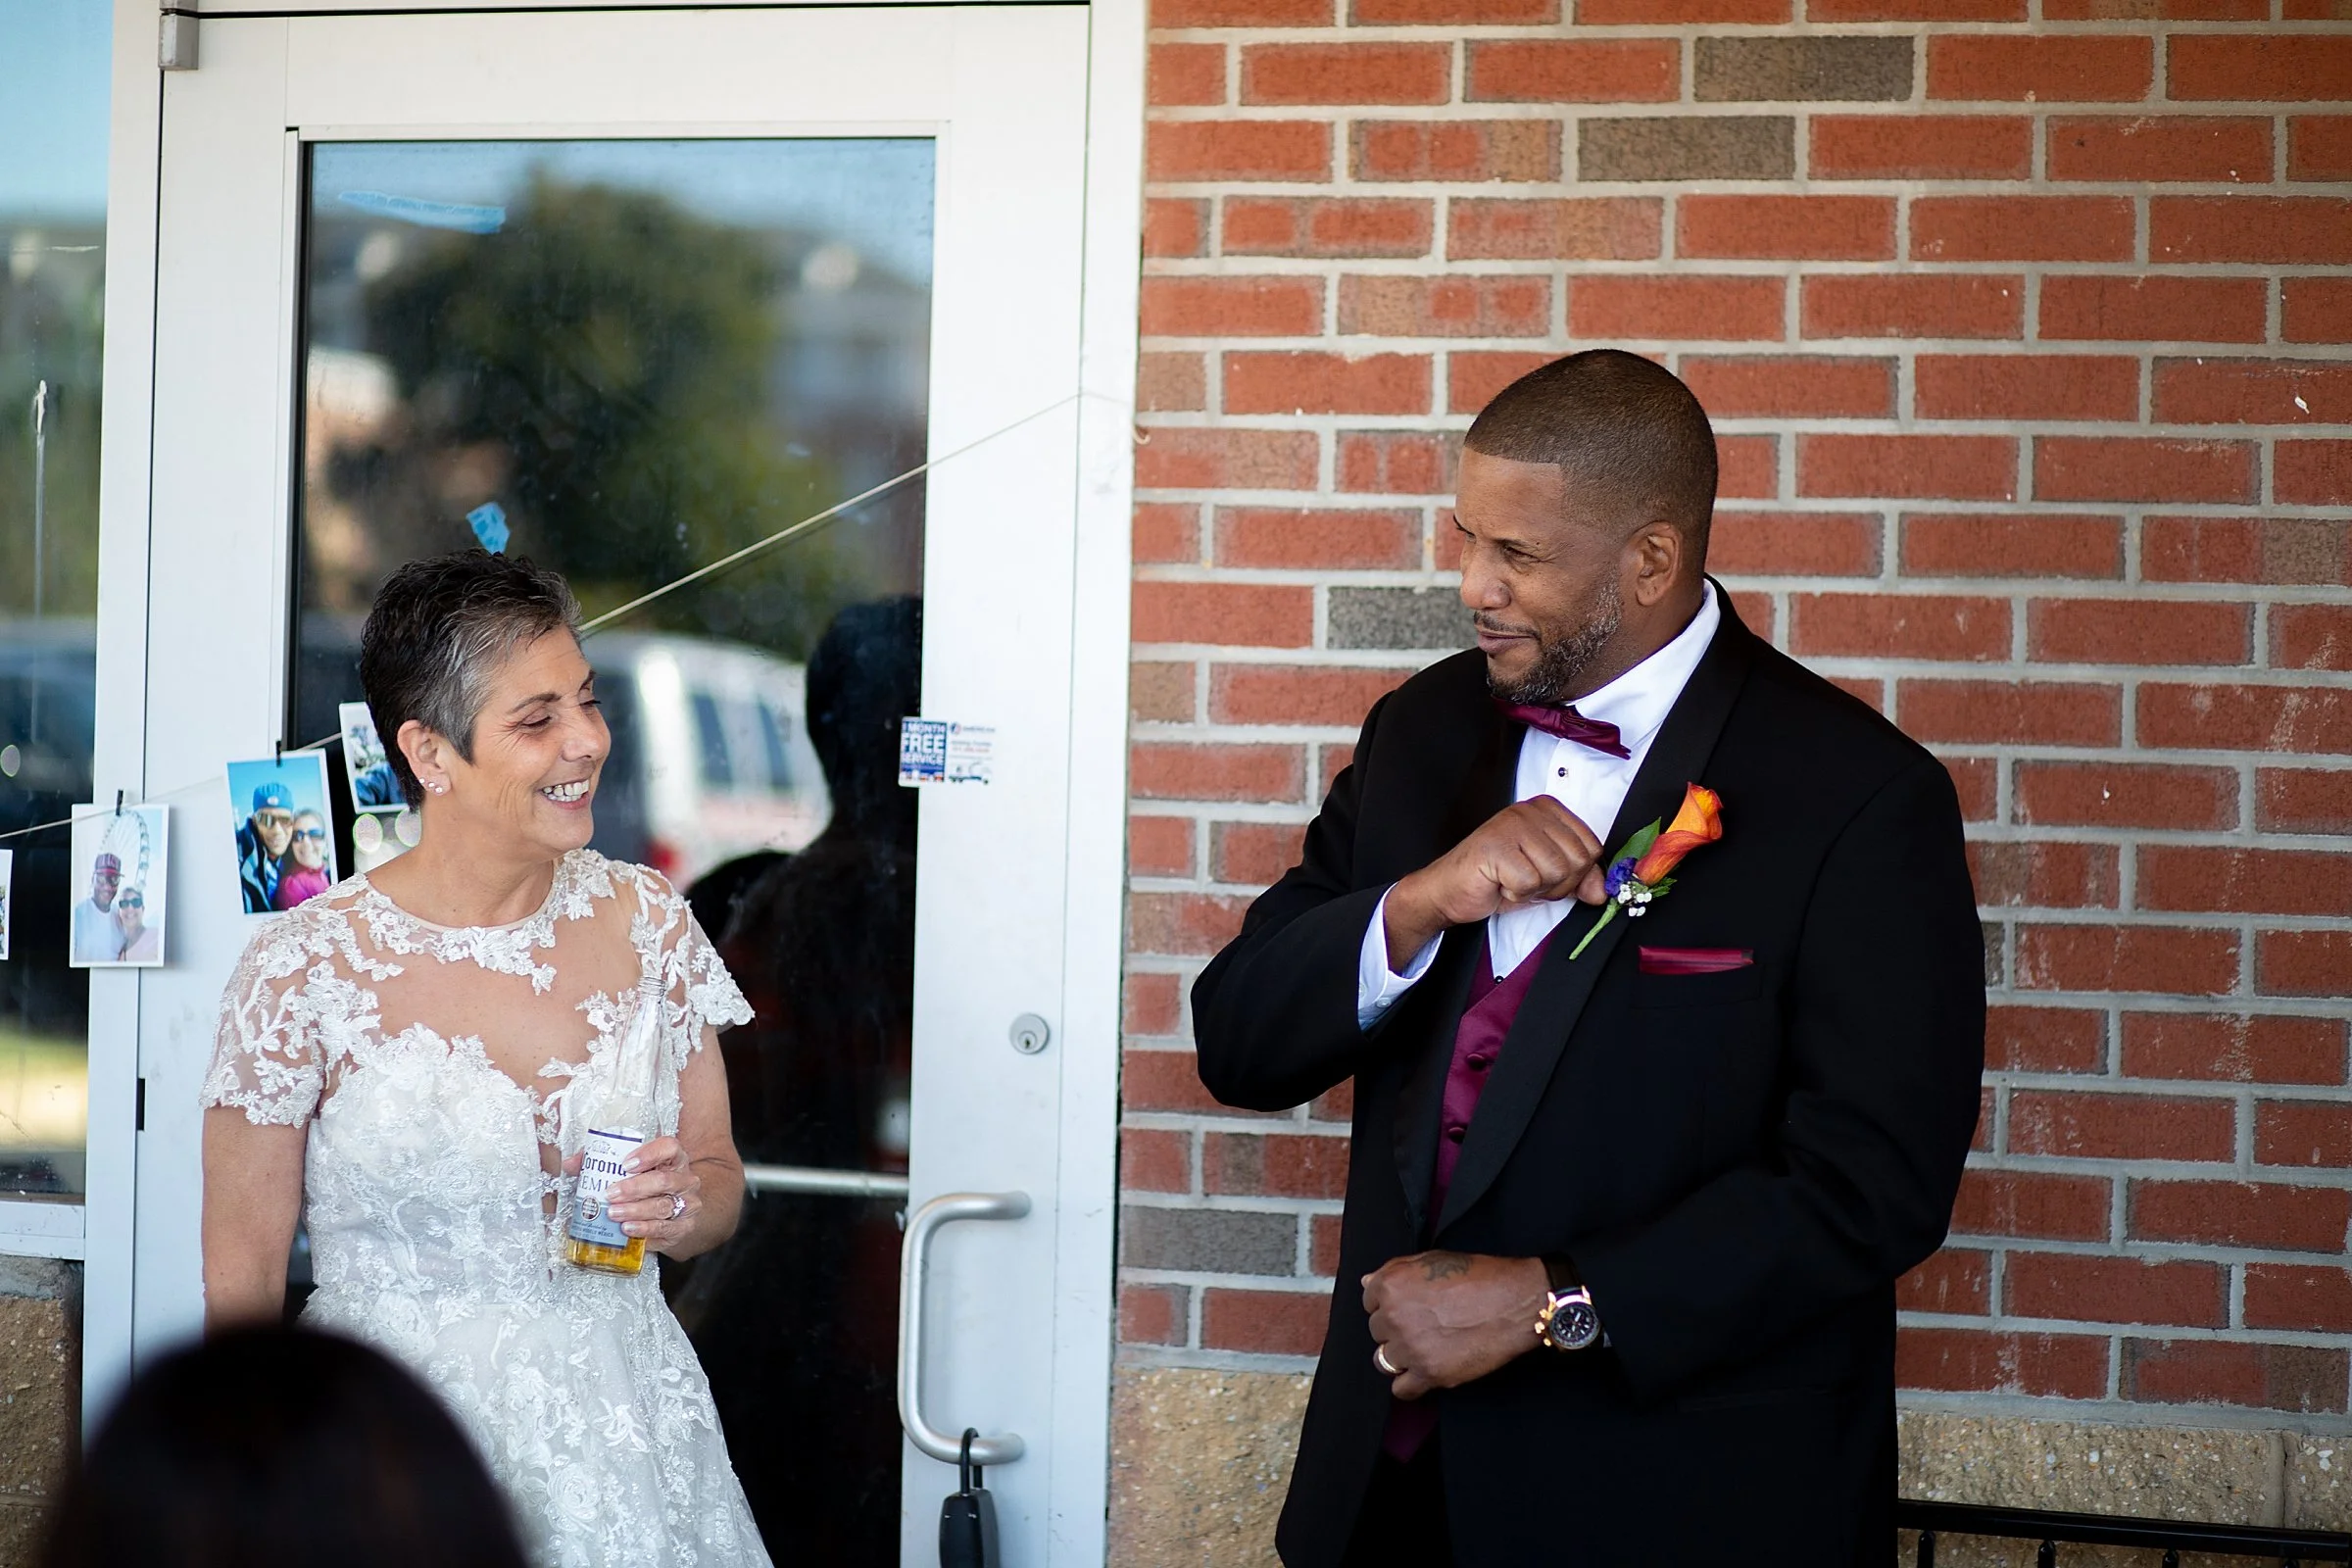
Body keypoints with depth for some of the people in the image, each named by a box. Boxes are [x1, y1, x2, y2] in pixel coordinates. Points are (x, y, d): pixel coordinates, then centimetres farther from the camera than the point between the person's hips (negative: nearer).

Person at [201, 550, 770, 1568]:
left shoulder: (646, 922, 0)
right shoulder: (304, 971, -12)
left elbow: (719, 1176, 11)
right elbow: (242, 1283, -6)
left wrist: (682, 1205, -12)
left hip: (621, 1437, 4)